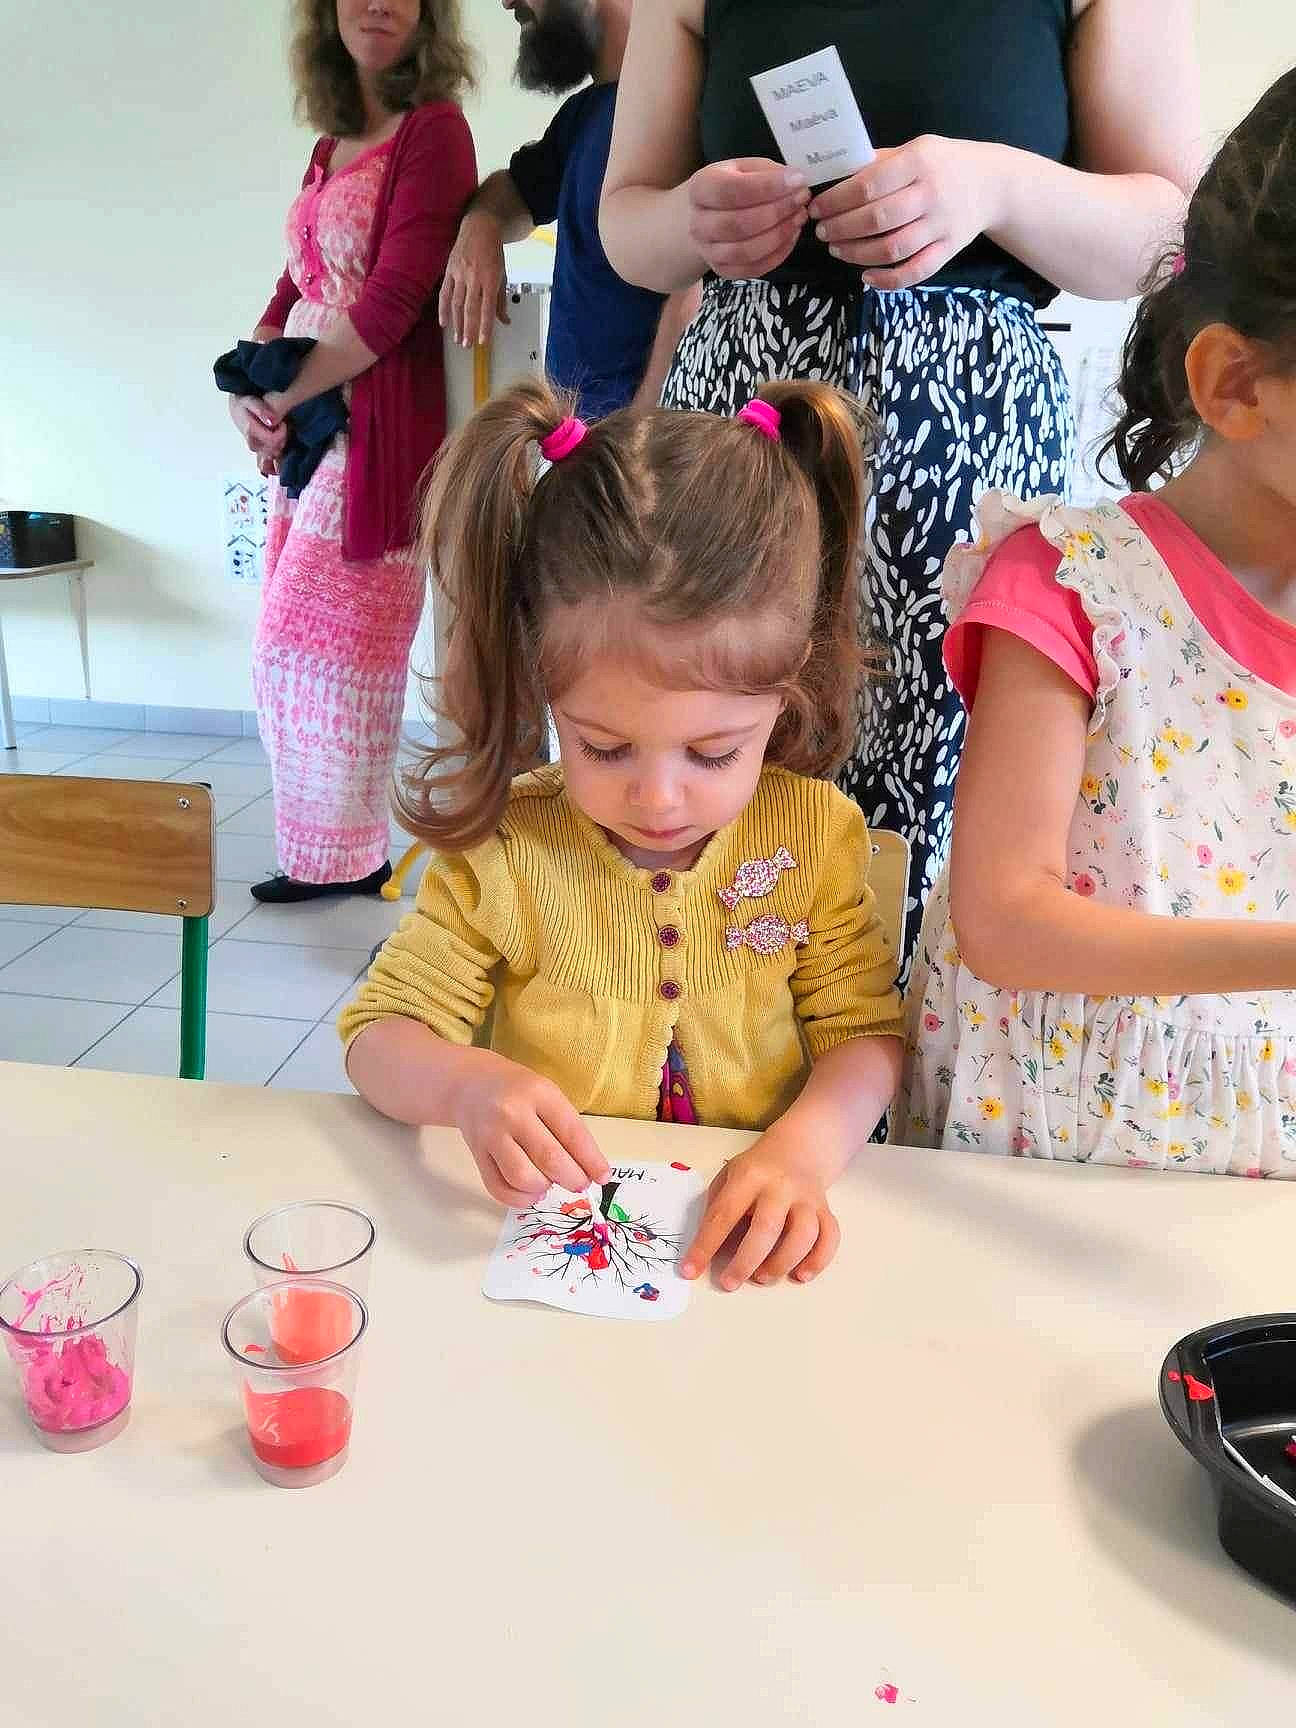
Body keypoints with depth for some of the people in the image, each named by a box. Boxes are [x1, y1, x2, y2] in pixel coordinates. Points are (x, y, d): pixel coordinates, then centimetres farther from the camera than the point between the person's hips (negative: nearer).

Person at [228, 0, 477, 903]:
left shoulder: (434, 128, -7)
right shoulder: (332, 145, 16)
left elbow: (392, 304, -16)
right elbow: (294, 289, 18)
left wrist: (279, 399, -9)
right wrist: (250, 391, -1)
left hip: (377, 431, -8)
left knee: (325, 651, -4)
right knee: (300, 650, 10)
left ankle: (350, 854, 10)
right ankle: (332, 854, 21)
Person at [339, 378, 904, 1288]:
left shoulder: (816, 833, -5)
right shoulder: (503, 848, -8)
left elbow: (866, 1034, 0)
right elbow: (379, 1034, -3)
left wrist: (804, 1147, -19)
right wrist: (467, 1086, -24)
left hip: (745, 1236, 0)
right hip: (552, 1232, 1)